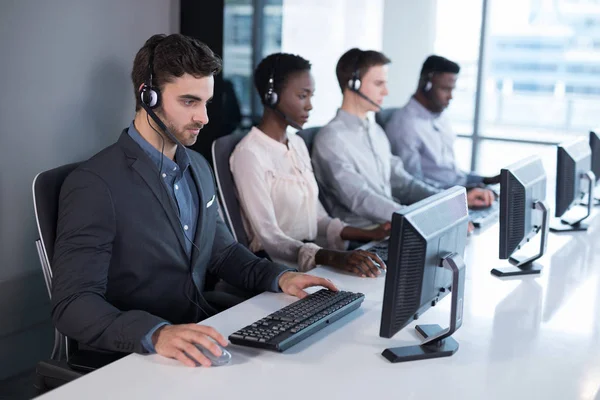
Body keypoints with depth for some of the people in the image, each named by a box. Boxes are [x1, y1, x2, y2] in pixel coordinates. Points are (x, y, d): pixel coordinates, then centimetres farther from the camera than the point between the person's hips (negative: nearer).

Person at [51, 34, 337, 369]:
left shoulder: (198, 167, 10)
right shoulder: (94, 184, -15)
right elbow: (73, 304, -21)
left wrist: (278, 276, 1)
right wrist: (156, 334, -37)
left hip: (203, 338, 7)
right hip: (133, 356, -7)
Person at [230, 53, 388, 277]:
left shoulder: (297, 144, 13)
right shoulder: (249, 154, -12)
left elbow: (317, 218, 12)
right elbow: (268, 238, -20)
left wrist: (369, 234, -4)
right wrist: (335, 258, -33)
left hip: (313, 260, 7)